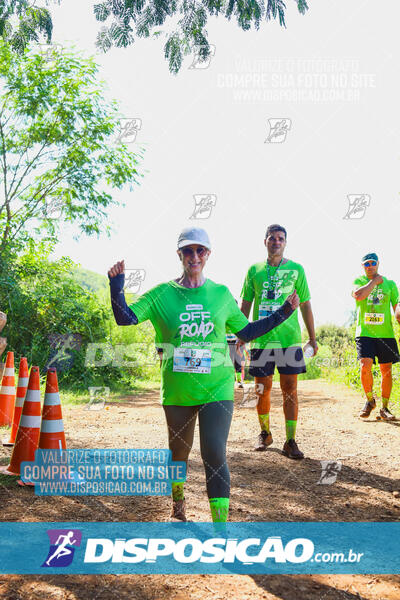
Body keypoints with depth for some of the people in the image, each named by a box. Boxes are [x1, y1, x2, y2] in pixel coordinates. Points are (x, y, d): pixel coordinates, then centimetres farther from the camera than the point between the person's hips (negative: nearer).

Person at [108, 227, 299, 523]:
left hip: (217, 388, -1)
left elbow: (247, 331, 14)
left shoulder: (221, 293, 4)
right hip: (177, 390, 1)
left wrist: (284, 312, 10)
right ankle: (178, 502, 47)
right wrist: (117, 285, -19)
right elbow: (125, 318, -6)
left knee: (215, 456, -10)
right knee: (179, 451, 18)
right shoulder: (162, 294, 0)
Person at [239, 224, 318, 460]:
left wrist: (313, 338, 7)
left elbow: (305, 305, 8)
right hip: (261, 339, 1)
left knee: (290, 389, 0)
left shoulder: (296, 269, 5)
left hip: (290, 338, -1)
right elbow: (245, 305, 12)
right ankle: (265, 433, 27)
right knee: (263, 388, 8)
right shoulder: (254, 270, 7)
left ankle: (291, 441, 8)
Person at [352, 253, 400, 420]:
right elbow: (358, 295, -15)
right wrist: (375, 281, -6)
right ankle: (370, 400, 10)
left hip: (386, 333, 2)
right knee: (365, 367, -14)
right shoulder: (359, 281, 7)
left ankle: (384, 408, 14)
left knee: (386, 370, 2)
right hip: (364, 332, -2)